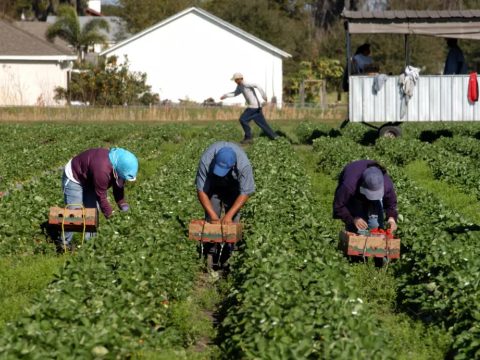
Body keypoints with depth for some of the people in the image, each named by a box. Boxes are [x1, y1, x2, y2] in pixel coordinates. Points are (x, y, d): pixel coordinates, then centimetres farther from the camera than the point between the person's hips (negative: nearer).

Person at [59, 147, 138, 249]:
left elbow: (118, 185, 1)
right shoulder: (102, 169, -42)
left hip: (88, 180, 9)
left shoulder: (117, 162, -15)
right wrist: (109, 214, -21)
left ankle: (90, 238, 17)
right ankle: (65, 242, 0)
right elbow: (101, 196, -31)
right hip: (74, 179, -9)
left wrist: (122, 204, -3)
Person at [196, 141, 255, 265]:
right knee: (211, 217, -10)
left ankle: (229, 248, -6)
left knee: (233, 217, -12)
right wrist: (213, 216, -36)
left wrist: (229, 215, -36)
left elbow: (245, 192, -30)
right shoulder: (206, 161, -40)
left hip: (233, 184, 0)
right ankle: (211, 248, -4)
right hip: (213, 183, 0)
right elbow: (201, 190, -32)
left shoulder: (243, 164, -41)